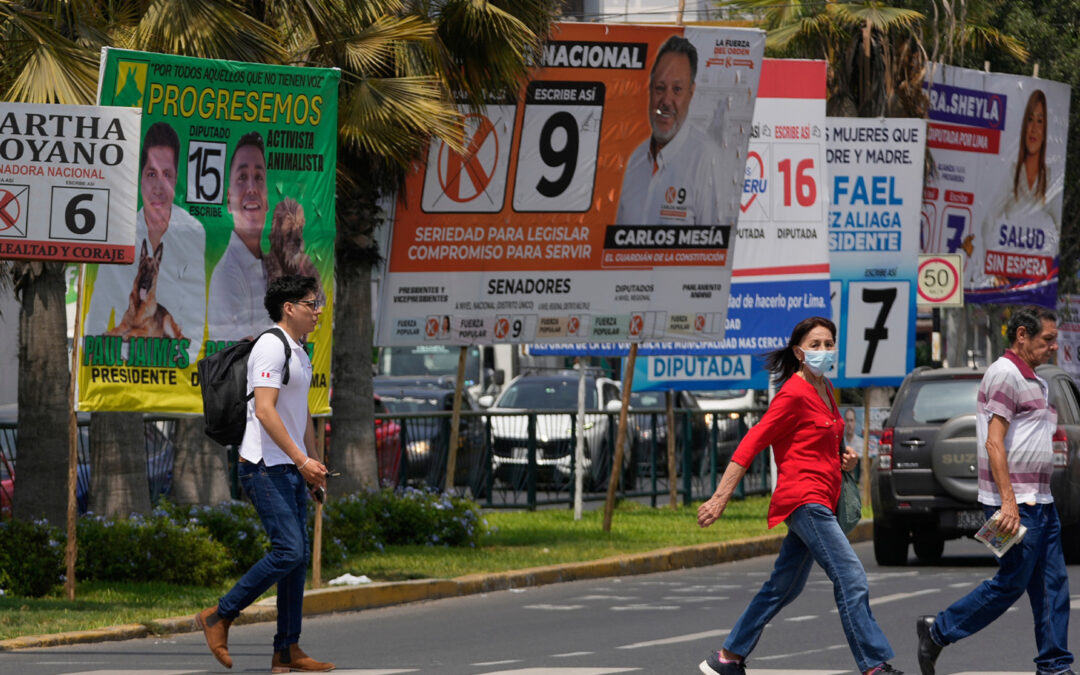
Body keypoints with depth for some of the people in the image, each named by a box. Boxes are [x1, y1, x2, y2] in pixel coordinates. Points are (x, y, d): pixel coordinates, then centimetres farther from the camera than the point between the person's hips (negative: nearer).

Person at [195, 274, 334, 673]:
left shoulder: (299, 352, 17)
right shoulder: (272, 347, -14)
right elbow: (265, 410, -22)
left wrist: (314, 463, 24)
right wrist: (301, 460, -24)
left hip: (291, 468, 10)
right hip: (266, 467, -10)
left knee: (298, 556, 5)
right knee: (288, 551, -16)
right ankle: (219, 616, -4)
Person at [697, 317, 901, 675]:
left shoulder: (824, 389, 15)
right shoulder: (794, 394, -12)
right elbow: (751, 444, -14)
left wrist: (842, 459, 8)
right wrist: (720, 499, -18)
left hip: (818, 503, 10)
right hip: (804, 498, -10)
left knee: (784, 586, 16)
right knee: (852, 579, -15)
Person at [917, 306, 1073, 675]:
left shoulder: (1034, 381, 19)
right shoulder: (1004, 374, -12)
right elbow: (994, 442, -18)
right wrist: (1008, 502, -23)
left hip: (1040, 502, 10)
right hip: (1015, 502, -10)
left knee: (1052, 585, 5)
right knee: (1011, 583, -7)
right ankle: (938, 631, 6)